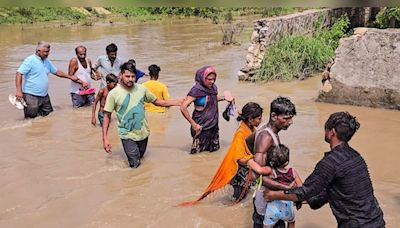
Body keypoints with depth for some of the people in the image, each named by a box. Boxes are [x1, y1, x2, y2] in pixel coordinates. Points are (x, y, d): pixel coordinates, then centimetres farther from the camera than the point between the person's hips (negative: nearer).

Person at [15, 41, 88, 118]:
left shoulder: (47, 62, 13)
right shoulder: (30, 60, -10)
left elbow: (56, 72, 26)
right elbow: (19, 74, -16)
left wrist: (70, 77, 23)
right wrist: (19, 91, -25)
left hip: (44, 96, 8)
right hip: (31, 96, -7)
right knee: (31, 118, -4)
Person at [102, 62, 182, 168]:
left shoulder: (141, 89, -4)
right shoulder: (114, 93, -12)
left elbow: (157, 101, 7)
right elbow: (107, 116, -6)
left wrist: (180, 102, 0)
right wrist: (105, 138, -11)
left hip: (143, 133, 4)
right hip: (127, 135, -4)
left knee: (140, 157, 22)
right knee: (135, 164, -8)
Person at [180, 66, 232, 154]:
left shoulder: (213, 88, 0)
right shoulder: (196, 90, -20)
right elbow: (183, 108, -23)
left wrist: (224, 98, 5)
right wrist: (193, 124, -21)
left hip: (213, 126, 7)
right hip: (202, 127, -7)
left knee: (214, 149, 16)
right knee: (198, 153, 2)